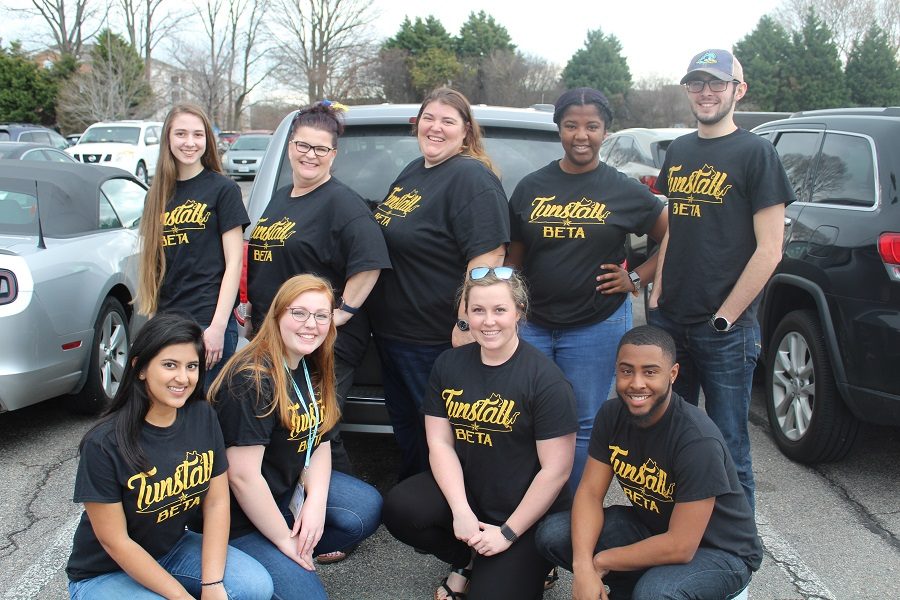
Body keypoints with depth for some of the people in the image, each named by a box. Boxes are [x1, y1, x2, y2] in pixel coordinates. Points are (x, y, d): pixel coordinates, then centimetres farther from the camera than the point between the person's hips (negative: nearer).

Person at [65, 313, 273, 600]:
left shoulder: (203, 417, -9)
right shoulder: (103, 444, -24)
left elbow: (216, 503, -6)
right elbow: (115, 541, -19)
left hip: (175, 547, 5)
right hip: (104, 573, -4)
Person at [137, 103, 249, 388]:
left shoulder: (223, 189, -2)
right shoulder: (158, 194, 14)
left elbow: (234, 262, -6)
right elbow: (152, 263, 17)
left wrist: (218, 326, -14)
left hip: (207, 322, -5)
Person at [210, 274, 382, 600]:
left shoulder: (313, 370, 3)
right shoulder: (252, 379, -24)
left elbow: (320, 443, 5)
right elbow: (242, 475, -26)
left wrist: (316, 503, -12)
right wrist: (285, 540, -19)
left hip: (291, 488, 8)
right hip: (242, 518, -8)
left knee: (368, 509, -9)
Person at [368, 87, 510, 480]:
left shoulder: (472, 179, -17)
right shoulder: (411, 173, 13)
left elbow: (487, 256, -25)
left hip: (437, 341, -10)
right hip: (390, 331, 10)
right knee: (403, 429, 23)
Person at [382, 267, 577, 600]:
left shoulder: (546, 379, -17)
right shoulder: (448, 365, -1)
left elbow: (556, 469, -16)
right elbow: (440, 442, -2)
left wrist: (507, 533, -13)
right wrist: (460, 511, -15)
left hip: (528, 513, -4)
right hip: (465, 490, 5)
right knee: (400, 508, -22)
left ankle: (527, 565, 17)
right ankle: (467, 561, 8)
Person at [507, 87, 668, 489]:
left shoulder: (626, 192, -1)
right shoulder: (531, 187, 5)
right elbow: (514, 257, 10)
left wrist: (636, 278, -3)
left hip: (597, 326, -2)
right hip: (533, 324, 3)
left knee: (583, 426, 6)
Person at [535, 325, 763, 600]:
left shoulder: (698, 441, -30)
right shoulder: (612, 414, -9)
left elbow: (680, 547, -29)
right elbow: (590, 492, -9)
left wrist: (601, 561, -19)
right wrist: (583, 567, -26)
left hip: (720, 550, -6)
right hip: (651, 526, 6)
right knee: (552, 533, -12)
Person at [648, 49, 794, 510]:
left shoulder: (755, 153, -6)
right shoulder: (678, 152, 12)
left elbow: (769, 250, -10)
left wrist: (724, 317, -12)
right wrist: (658, 294, 8)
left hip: (725, 330, -6)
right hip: (668, 322, 6)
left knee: (728, 451, 3)